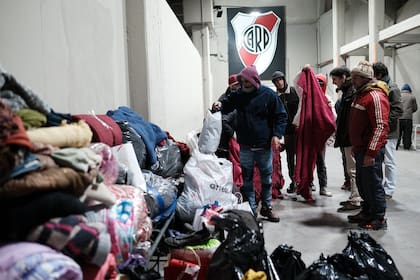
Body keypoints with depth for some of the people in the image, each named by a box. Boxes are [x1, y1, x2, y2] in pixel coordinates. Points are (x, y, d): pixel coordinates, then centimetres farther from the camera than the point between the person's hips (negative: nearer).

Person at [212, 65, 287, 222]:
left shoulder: (268, 95, -7)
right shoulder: (239, 94, 2)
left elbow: (281, 116, -3)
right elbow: (227, 104, 14)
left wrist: (277, 135, -14)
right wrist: (219, 105, -10)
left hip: (264, 145, -2)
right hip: (245, 146, 2)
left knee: (266, 177, 10)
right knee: (246, 179, 5)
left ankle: (266, 207, 26)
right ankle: (251, 210, 16)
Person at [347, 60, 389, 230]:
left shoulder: (375, 96, -16)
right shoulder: (360, 94, 16)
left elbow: (380, 127, -22)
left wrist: (371, 152, -24)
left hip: (370, 150, -10)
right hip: (360, 148, 10)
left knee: (373, 184, -2)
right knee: (362, 183, 17)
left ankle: (379, 219, 10)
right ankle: (367, 212, 31)